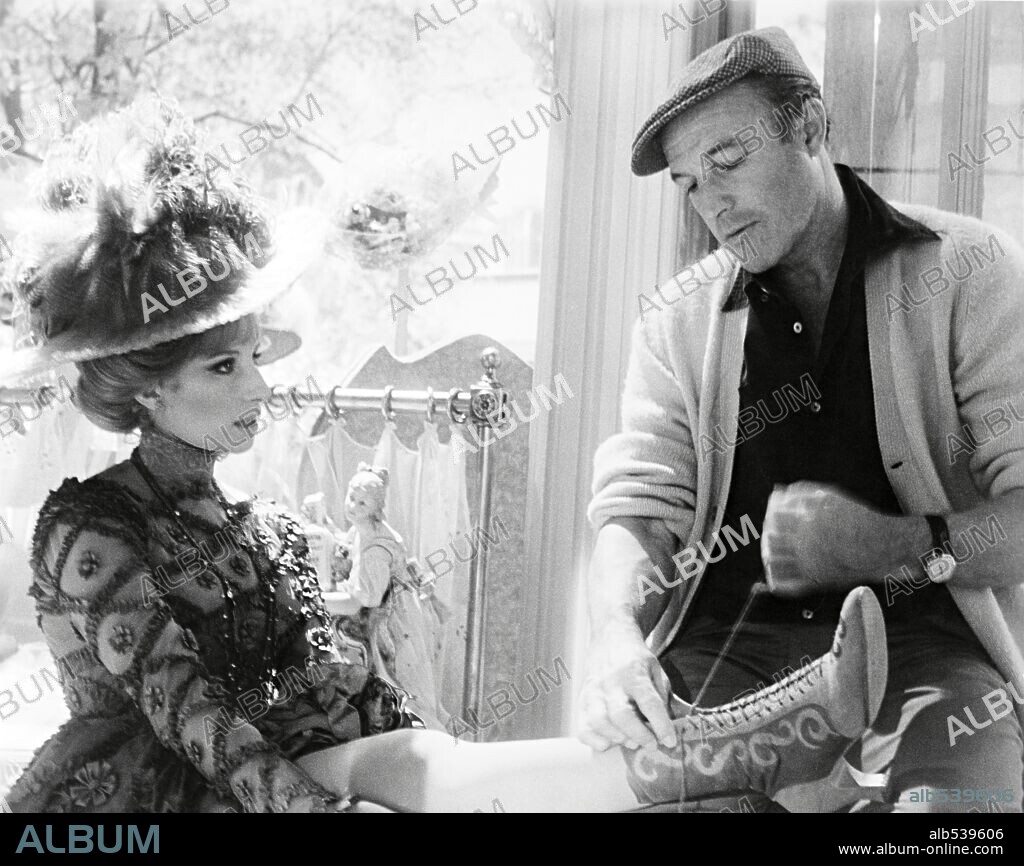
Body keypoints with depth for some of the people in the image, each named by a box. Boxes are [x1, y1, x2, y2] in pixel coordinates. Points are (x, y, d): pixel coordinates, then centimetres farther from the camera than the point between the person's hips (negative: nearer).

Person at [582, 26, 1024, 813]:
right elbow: (637, 507, 2)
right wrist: (615, 632, -19)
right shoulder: (678, 319, 10)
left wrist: (899, 546, -23)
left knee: (949, 794, -31)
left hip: (919, 637, -2)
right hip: (730, 643, 2)